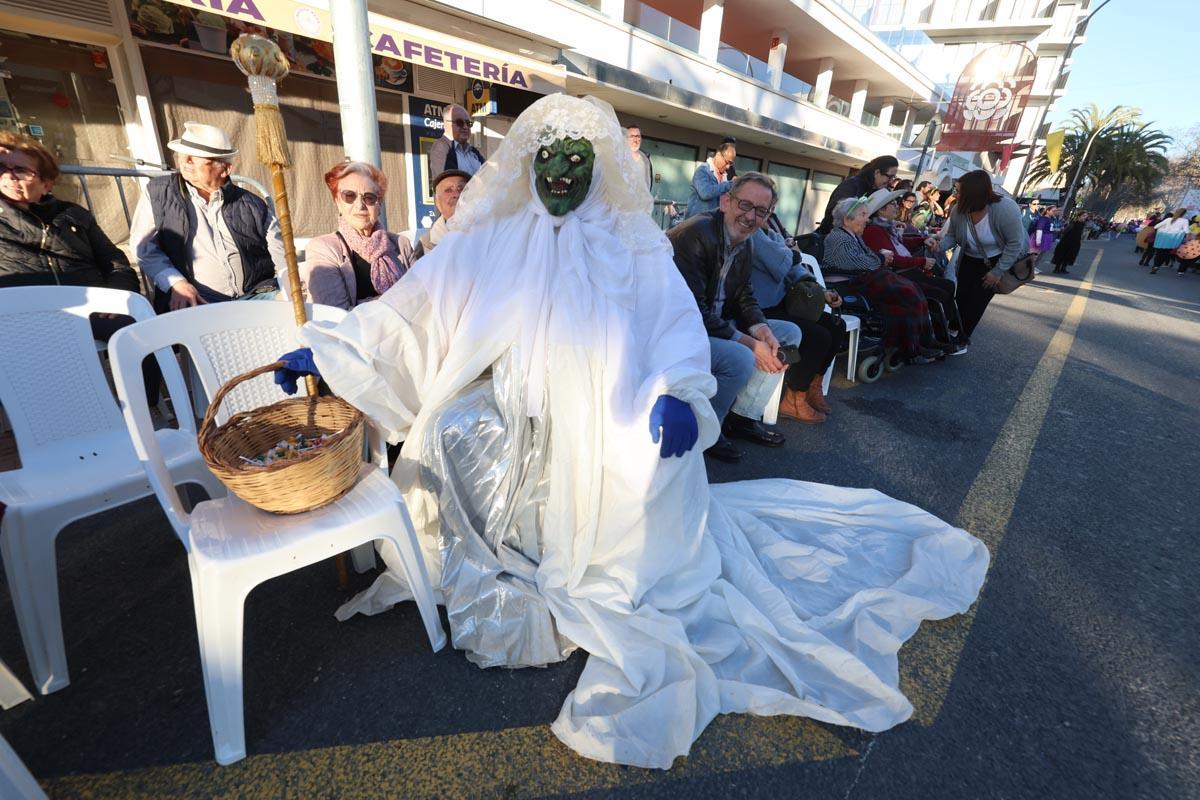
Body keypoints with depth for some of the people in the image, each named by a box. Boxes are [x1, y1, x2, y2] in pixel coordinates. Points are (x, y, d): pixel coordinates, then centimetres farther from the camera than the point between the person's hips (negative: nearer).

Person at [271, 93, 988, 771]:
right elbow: (412, 307, 5)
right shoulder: (490, 244, 6)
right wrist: (326, 348, -1)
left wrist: (677, 394, -23)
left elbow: (679, 336, -3)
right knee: (454, 431, -23)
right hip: (517, 451, 1)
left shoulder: (635, 252, 4)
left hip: (610, 447, 0)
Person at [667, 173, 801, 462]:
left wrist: (762, 330, -11)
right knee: (740, 359, -32)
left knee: (789, 333, 8)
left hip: (716, 324, 10)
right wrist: (749, 343, -23)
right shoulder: (694, 235, -21)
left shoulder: (745, 244, 8)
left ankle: (742, 416, 10)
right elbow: (692, 312, -27)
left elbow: (745, 298, 11)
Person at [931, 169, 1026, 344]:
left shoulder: (1005, 209, -31)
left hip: (998, 261, -4)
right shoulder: (959, 210, -19)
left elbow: (1015, 243, -24)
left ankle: (962, 338, 12)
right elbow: (952, 236, -5)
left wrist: (998, 271, -23)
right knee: (962, 297, 3)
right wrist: (939, 245, -28)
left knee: (977, 300, -3)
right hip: (970, 260, 4)